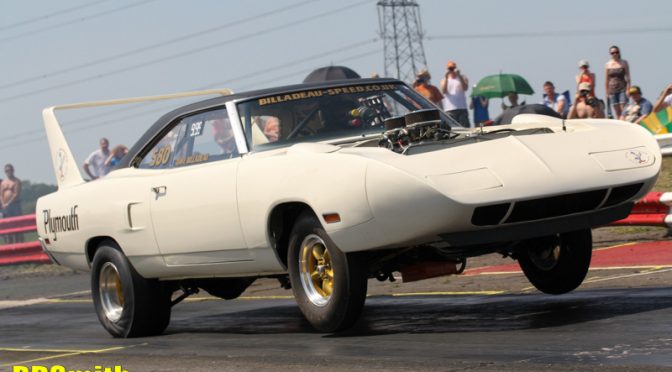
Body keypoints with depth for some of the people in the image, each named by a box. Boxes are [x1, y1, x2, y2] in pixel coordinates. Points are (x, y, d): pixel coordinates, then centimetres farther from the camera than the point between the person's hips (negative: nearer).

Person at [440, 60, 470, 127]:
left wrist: (459, 76, -14)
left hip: (462, 109, 0)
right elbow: (443, 91, -5)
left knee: (465, 127, -7)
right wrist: (446, 78, -12)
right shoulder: (444, 80, 13)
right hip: (449, 110, 0)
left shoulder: (462, 78, 12)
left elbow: (465, 88, -6)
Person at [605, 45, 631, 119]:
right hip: (612, 89, 2)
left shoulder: (624, 63, 2)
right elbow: (606, 80, 9)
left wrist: (628, 89, -9)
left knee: (623, 110, -10)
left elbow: (628, 77, 1)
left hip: (622, 88, -2)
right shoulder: (608, 65, 5)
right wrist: (607, 93, 6)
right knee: (617, 112, 1)